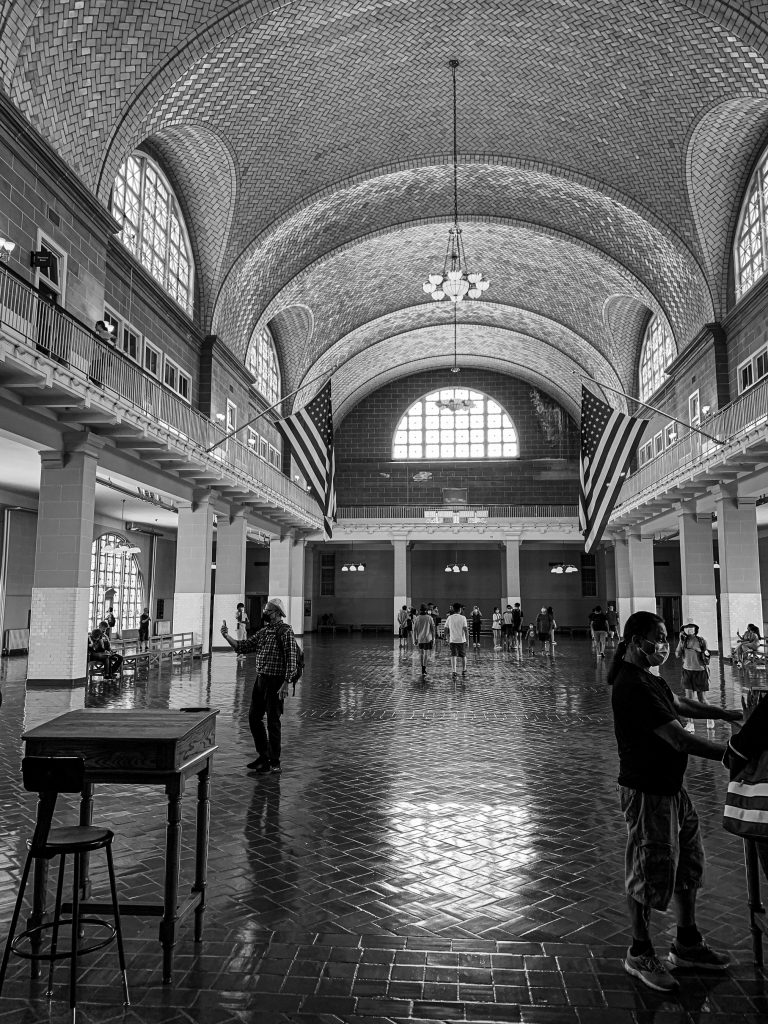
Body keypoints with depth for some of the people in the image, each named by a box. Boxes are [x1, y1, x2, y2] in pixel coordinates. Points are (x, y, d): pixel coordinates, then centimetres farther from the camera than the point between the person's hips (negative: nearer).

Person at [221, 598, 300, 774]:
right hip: (260, 679, 8)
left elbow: (291, 659, -17)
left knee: (273, 721, 0)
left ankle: (274, 763, 12)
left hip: (275, 682, -8)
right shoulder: (263, 631, 13)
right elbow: (243, 647, 14)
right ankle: (264, 756, 29)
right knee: (254, 717, 13)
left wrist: (285, 683, -22)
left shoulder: (285, 631, -12)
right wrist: (227, 636, 0)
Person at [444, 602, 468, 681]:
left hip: (452, 640, 1)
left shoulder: (449, 618, 1)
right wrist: (467, 639, -6)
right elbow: (465, 629, -11)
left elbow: (446, 628, 4)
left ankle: (454, 672, -9)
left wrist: (448, 638, 15)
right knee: (463, 656, 14)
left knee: (453, 656, 1)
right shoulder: (462, 618, -7)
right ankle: (464, 671, 27)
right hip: (461, 640, -1)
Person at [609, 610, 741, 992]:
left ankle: (687, 944, 39)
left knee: (688, 865, 21)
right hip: (647, 793, -10)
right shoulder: (634, 687, -26)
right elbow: (680, 739, -28)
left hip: (670, 787, 10)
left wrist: (722, 713, 25)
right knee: (649, 875, 5)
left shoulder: (647, 679, 8)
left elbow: (677, 703, 27)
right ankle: (640, 955, 24)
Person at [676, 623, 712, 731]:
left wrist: (706, 656, -24)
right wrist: (681, 642, -15)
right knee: (689, 697, -4)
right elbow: (677, 655, -7)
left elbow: (706, 661, -1)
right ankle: (690, 724, 1)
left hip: (700, 671, -2)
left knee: (701, 699, 5)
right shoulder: (683, 640, -1)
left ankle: (709, 718, 31)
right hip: (687, 671, 2)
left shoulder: (701, 641, -6)